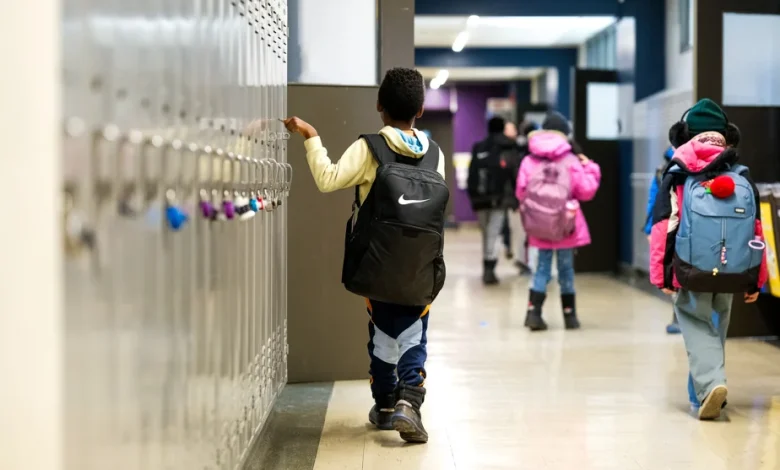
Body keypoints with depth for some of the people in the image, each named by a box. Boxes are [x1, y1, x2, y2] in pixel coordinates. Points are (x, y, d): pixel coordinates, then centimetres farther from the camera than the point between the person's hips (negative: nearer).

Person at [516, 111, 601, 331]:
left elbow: (521, 193, -1)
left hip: (539, 225, 1)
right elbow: (586, 191, -5)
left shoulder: (529, 161, -4)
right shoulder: (571, 162, -9)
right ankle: (569, 315, 17)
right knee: (566, 269, 10)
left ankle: (534, 312, -2)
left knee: (542, 268, 10)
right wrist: (590, 168, 9)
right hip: (565, 226, -1)